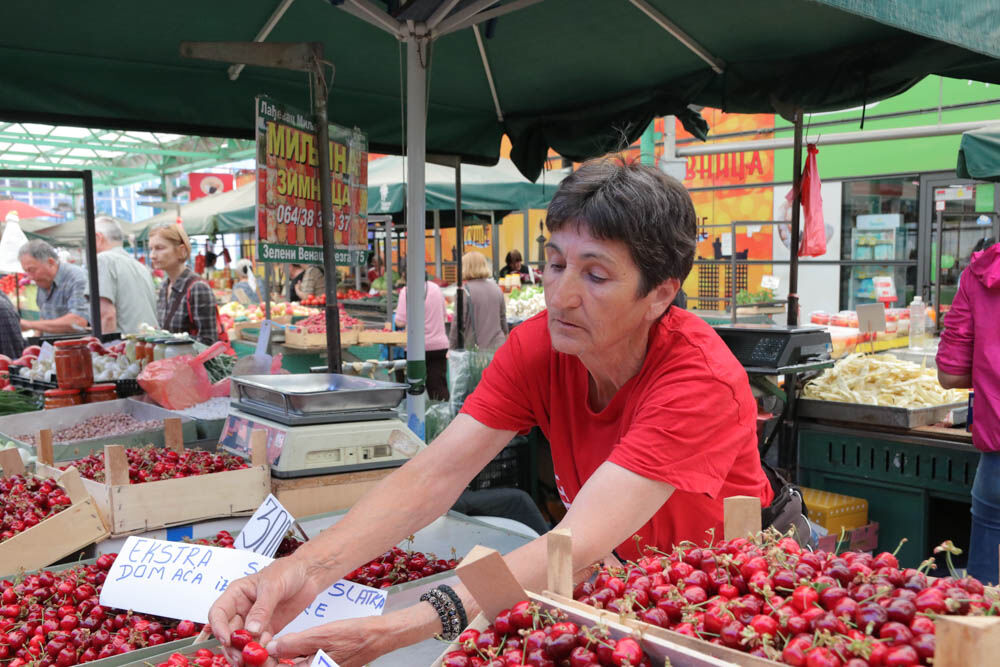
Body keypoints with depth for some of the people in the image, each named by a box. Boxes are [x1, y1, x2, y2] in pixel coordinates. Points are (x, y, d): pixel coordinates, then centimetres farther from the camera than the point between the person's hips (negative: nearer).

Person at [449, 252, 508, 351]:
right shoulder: (496, 289, 9)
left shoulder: (465, 291, -9)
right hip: (497, 345, 5)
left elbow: (458, 323, -8)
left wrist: (452, 348, 2)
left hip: (474, 348, -5)